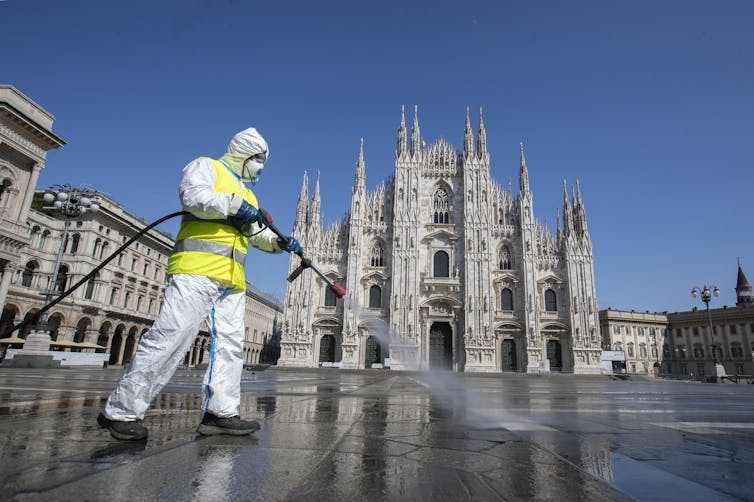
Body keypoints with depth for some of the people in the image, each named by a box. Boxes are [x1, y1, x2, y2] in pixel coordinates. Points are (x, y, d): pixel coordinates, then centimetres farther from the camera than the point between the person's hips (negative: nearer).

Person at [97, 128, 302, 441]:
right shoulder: (205, 167, 9)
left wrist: (280, 243, 9)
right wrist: (234, 204, -14)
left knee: (230, 343, 1)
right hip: (197, 268, -8)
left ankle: (220, 412, 4)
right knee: (171, 337, -13)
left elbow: (257, 234, 25)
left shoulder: (247, 195, 31)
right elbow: (193, 197, -12)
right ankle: (121, 411, -4)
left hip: (232, 280, 9)